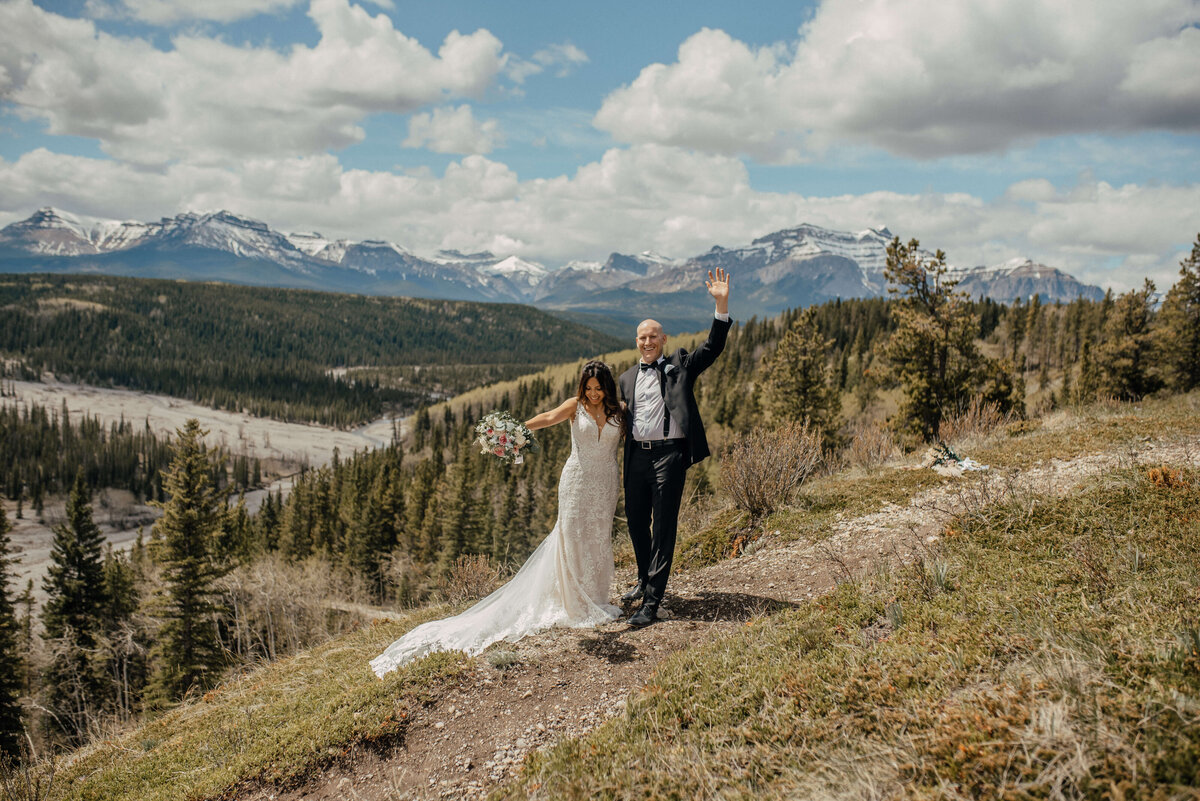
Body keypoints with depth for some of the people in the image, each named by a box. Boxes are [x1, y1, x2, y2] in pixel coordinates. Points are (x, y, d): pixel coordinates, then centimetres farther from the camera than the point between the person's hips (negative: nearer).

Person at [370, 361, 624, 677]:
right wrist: (520, 427, -35)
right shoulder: (576, 406, -2)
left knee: (598, 539, 7)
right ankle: (573, 602, 9)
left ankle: (593, 600, 21)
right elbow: (549, 417, -19)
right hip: (577, 480, -2)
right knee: (572, 537, -2)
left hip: (605, 484, 2)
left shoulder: (618, 411, 5)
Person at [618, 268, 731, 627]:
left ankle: (652, 601, -2)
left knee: (663, 526, -5)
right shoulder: (627, 378, 19)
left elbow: (713, 346, -3)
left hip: (669, 453, -5)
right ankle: (645, 579, 37)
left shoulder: (679, 365, 8)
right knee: (636, 521, 14)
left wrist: (722, 303, -13)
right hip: (637, 455, 5)